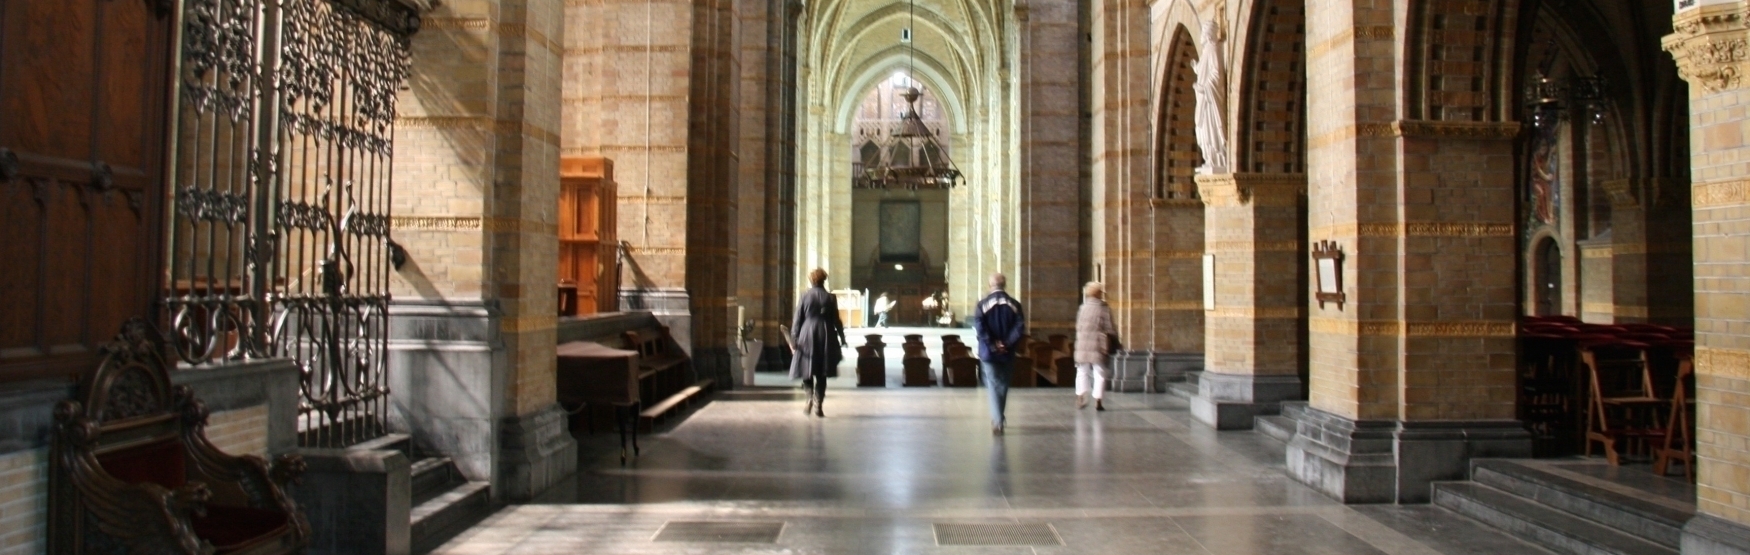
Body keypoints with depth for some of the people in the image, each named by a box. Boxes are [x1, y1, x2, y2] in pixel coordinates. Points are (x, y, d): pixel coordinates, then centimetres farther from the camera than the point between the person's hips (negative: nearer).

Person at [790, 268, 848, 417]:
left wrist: (793, 339, 1)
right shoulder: (830, 298, 1)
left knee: (806, 370, 11)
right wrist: (842, 338, 13)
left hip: (807, 337, -1)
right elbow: (836, 321, 4)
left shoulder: (804, 296, -1)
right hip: (826, 338, 1)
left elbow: (797, 319, -2)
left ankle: (810, 397, -10)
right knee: (821, 374, 8)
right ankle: (818, 405, 3)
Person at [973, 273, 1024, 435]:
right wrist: (1007, 344, -8)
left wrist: (992, 345, -11)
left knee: (994, 385, 0)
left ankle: (998, 422, -13)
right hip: (1007, 353, 2)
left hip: (989, 352, -2)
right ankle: (997, 419, 28)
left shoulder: (983, 304, -5)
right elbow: (1020, 327, -10)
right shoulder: (1014, 304, 0)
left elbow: (979, 327, -15)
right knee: (1003, 385, 17)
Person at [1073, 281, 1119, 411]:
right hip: (1099, 346, -4)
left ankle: (1080, 398, 11)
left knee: (1082, 372, 16)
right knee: (1099, 374, 4)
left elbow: (1078, 327, 9)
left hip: (1083, 346, 4)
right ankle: (1098, 401, 1)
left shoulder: (1082, 308, 4)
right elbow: (1109, 329, -8)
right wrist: (1115, 332, 10)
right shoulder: (1104, 309, -8)